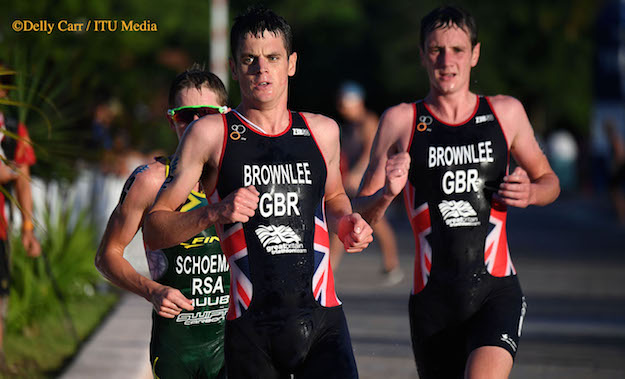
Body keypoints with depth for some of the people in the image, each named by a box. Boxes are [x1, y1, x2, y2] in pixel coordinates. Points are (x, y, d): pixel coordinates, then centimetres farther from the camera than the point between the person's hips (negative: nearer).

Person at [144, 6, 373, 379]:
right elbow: (155, 229, 1)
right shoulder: (210, 135, 2)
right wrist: (214, 213, -16)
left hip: (321, 319, 2)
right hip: (250, 328, -2)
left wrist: (347, 223, 11)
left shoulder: (322, 131, 13)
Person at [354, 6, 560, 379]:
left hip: (497, 291, -1)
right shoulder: (401, 121, 3)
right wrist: (387, 194, -18)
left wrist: (530, 193, -2)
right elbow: (361, 215, 4)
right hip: (433, 299, 1)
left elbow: (549, 180, 21)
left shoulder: (506, 113, 7)